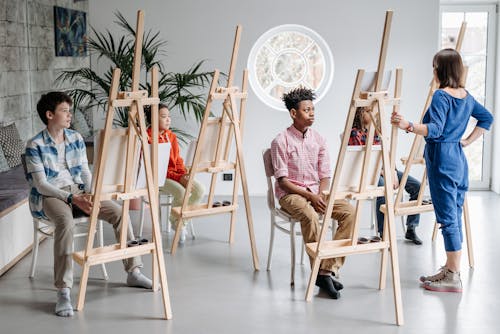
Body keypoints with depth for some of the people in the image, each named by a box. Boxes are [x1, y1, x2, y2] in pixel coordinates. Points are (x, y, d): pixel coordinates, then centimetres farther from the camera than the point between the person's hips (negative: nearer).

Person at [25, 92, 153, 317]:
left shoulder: (76, 139, 7)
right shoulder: (35, 145, -10)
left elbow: (85, 172, 8)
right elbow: (41, 185, -14)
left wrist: (90, 194, -12)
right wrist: (71, 198, -25)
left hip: (78, 191, 6)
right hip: (49, 196, -5)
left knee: (118, 211, -15)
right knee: (65, 222, -39)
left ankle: (133, 272, -4)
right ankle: (63, 292, -39)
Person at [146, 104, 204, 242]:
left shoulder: (171, 136, 13)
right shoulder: (148, 137, -10)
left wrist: (184, 174, -5)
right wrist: (177, 177, -19)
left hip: (177, 174, 7)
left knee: (200, 189, -17)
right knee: (181, 192, -32)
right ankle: (176, 221, -2)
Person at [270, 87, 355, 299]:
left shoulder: (318, 140, 8)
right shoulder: (281, 141, -7)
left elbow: (325, 176, 8)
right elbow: (283, 180, -11)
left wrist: (321, 196, -13)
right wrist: (310, 196, -20)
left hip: (316, 192, 5)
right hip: (290, 194, -5)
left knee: (349, 211, -20)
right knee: (310, 215, -37)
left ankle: (329, 268, -22)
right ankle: (321, 273, -28)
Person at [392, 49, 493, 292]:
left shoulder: (441, 95, -13)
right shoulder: (466, 96, 12)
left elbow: (435, 129, -24)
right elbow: (487, 118, 24)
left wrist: (408, 126, -34)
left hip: (442, 159, -9)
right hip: (459, 159, 9)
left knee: (447, 217, -6)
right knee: (455, 215, 13)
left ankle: (453, 277, -3)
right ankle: (450, 268, 22)